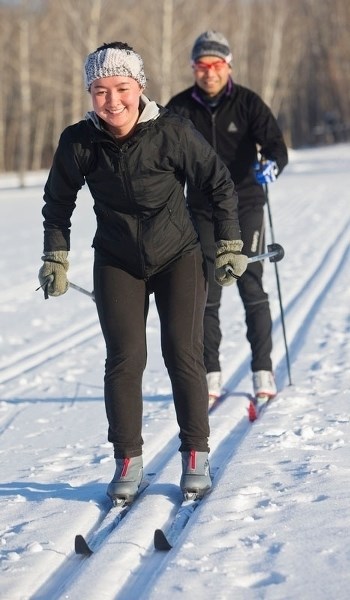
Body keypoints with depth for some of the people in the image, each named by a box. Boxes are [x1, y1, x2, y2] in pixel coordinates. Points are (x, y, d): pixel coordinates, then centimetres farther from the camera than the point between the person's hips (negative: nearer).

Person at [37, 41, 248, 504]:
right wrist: (55, 257, 3)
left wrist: (230, 246, -4)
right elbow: (58, 201, 4)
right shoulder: (78, 143, -16)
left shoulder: (173, 133, -21)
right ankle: (127, 460, 6)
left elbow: (220, 185, -7)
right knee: (124, 357, -6)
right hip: (117, 262, 1)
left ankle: (196, 455, 7)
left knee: (182, 353, -8)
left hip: (178, 256, -1)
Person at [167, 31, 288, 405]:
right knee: (205, 295, 1)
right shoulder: (180, 108, -1)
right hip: (202, 210, 2)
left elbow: (276, 146, -15)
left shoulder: (247, 103, -7)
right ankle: (211, 376, 7)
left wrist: (271, 165, -37)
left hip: (245, 207, -2)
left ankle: (263, 371, 3)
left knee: (251, 287, -5)